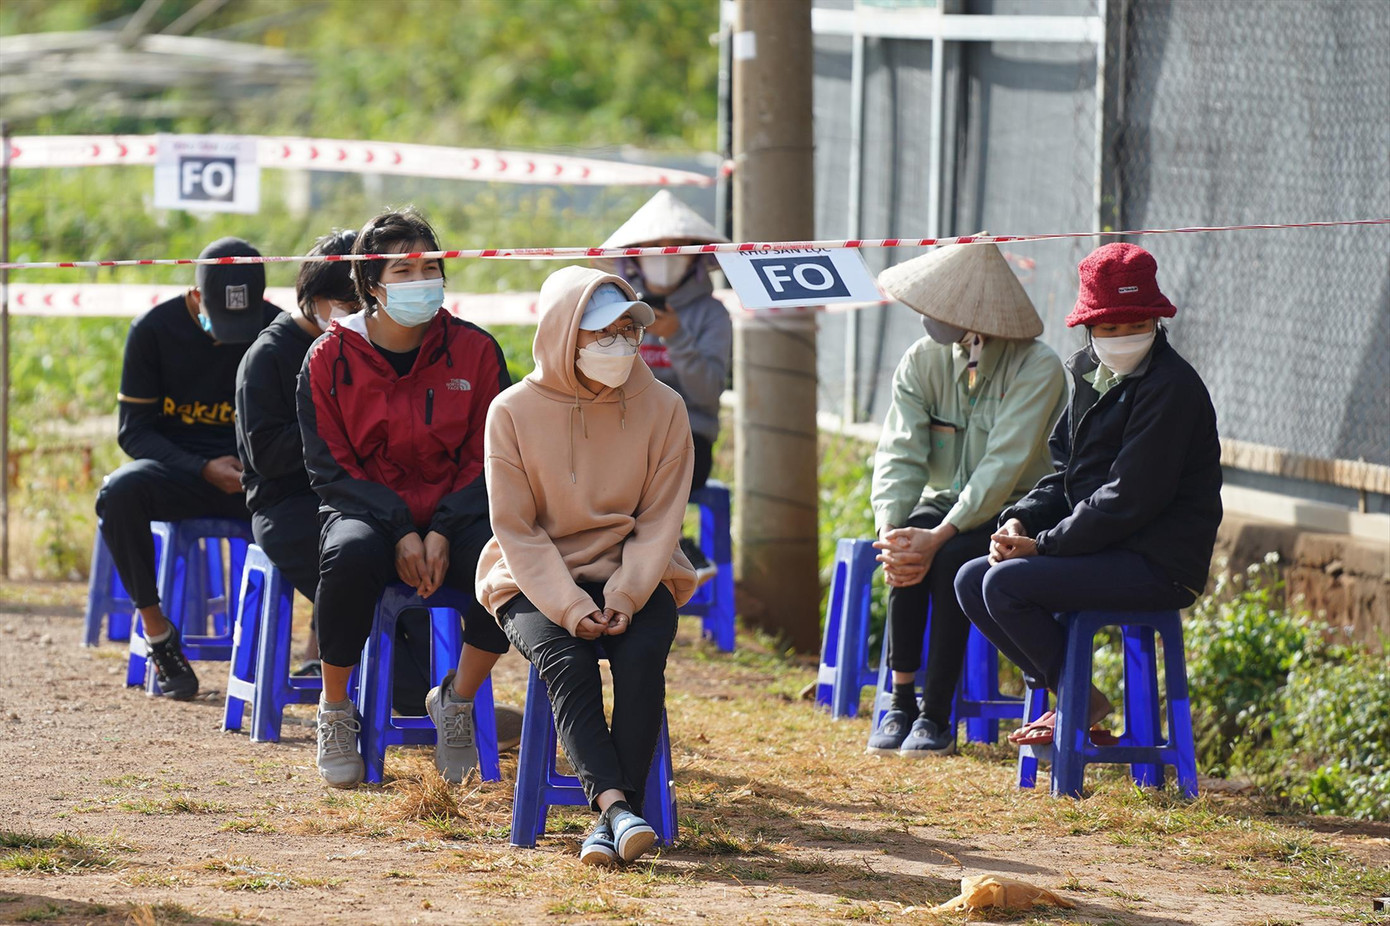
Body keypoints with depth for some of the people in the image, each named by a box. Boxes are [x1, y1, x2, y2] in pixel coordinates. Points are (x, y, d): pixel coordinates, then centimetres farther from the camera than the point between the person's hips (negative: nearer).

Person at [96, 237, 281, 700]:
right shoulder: (154, 329, -6)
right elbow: (134, 430, -5)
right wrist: (204, 470, -20)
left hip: (254, 473, 0)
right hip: (177, 468, 0)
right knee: (119, 492, -36)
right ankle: (157, 632, -19)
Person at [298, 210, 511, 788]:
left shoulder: (474, 351, 1)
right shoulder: (331, 357, -2)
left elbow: (488, 459, 1)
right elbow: (329, 467, -3)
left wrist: (442, 533, -15)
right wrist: (400, 533, -17)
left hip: (452, 517, 2)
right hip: (367, 512, -1)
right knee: (350, 556, -38)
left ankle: (456, 701, -5)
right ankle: (335, 711, -15)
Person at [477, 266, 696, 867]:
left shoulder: (661, 408, -1)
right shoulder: (513, 412, -6)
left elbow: (658, 522, -2)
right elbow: (517, 529, -7)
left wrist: (623, 600, -18)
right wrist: (571, 608, -20)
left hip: (633, 578, 1)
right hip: (537, 583, -1)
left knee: (642, 654, -30)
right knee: (567, 663, -31)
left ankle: (612, 821, -33)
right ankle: (617, 807, -42)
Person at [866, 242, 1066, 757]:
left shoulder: (1038, 369, -18)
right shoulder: (924, 360, -2)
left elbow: (1004, 467, -26)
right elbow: (899, 456, -9)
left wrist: (940, 536, -36)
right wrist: (890, 532, -28)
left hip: (1016, 510, -4)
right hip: (948, 499, 4)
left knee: (952, 556, -33)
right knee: (909, 552, -30)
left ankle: (937, 715, -26)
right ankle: (901, 701, -23)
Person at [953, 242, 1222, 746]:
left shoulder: (1170, 387, -16)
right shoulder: (1086, 372, 12)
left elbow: (1128, 498, -20)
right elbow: (1066, 473, 18)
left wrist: (1043, 546, -17)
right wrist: (1020, 521, -2)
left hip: (1158, 563, -9)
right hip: (1105, 551, 9)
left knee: (1006, 584, -21)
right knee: (971, 582, 3)